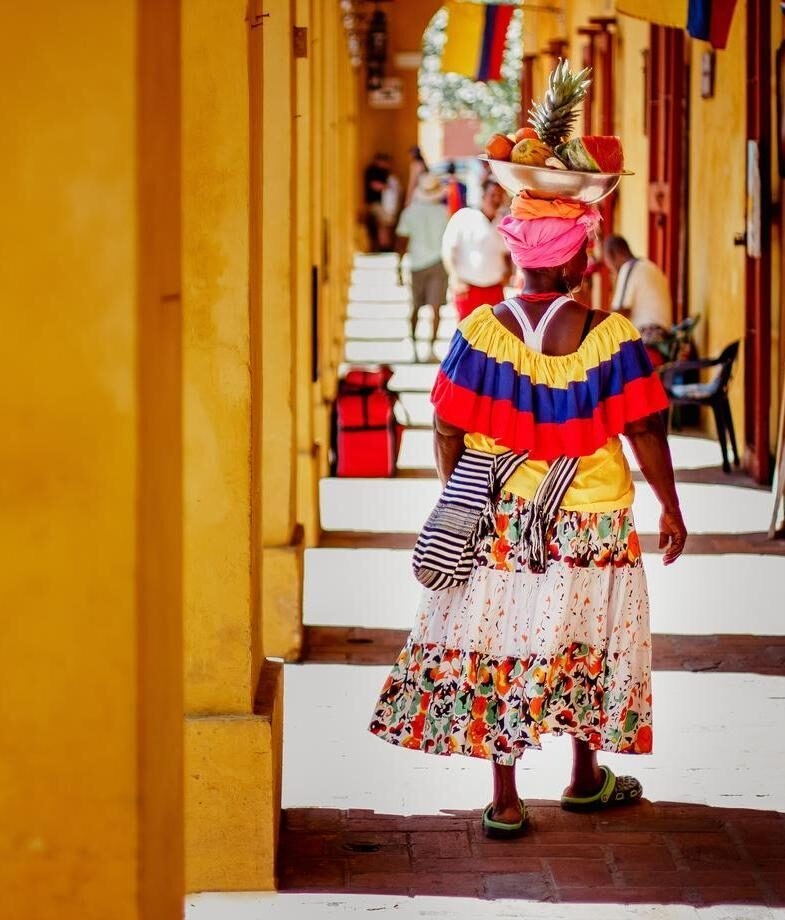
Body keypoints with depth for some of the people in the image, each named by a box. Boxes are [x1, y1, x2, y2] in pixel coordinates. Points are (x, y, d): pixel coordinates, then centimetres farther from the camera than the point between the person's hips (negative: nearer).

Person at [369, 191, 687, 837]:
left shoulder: (481, 330, -8)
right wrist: (671, 511, 2)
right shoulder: (610, 335, -12)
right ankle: (586, 778, 31)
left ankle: (505, 801, 7)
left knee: (498, 647, 6)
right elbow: (645, 431, -9)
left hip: (498, 521, 1)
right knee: (589, 643, 16)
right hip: (592, 521, -1)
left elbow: (448, 429, -4)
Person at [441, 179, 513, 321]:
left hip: (495, 289, 5)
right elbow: (447, 250, -7)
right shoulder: (464, 217, -5)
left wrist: (507, 273, 6)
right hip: (468, 288, -5)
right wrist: (455, 280, -15)